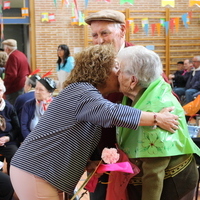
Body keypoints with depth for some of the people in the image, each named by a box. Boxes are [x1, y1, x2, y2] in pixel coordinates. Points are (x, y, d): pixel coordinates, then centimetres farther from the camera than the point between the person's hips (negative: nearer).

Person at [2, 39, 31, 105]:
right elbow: (28, 72, 20)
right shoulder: (22, 54, 13)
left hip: (15, 89, -10)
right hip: (24, 86, 10)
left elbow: (11, 75, -22)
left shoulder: (12, 56, -15)